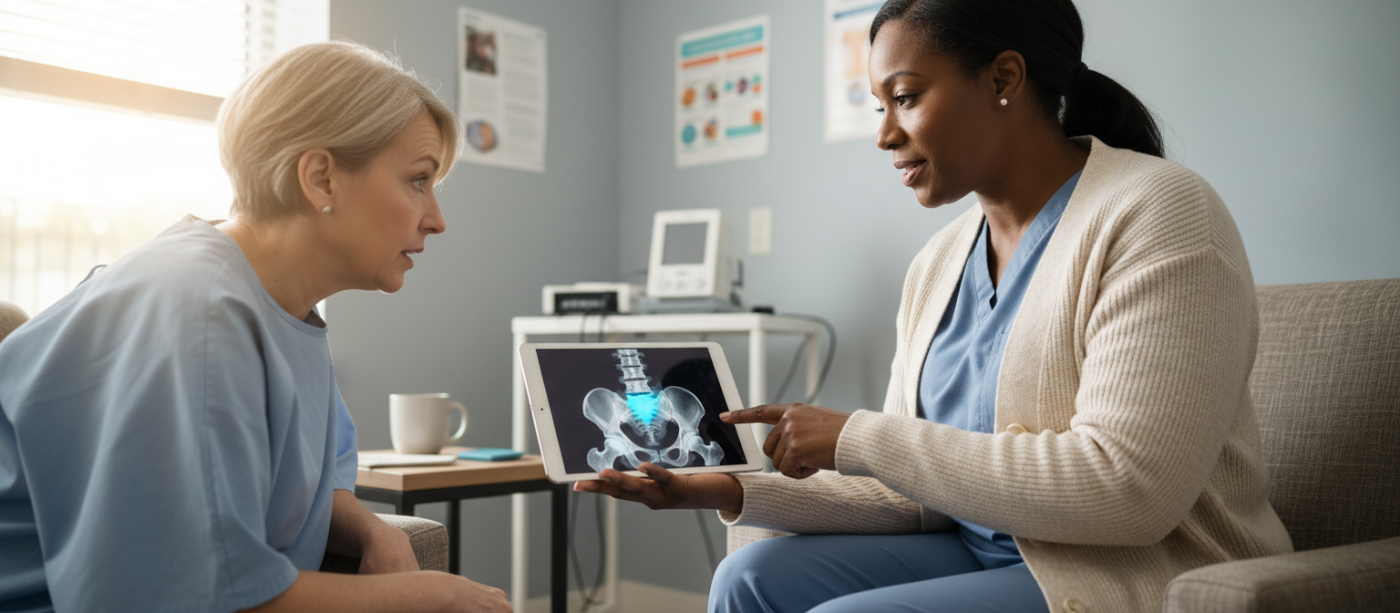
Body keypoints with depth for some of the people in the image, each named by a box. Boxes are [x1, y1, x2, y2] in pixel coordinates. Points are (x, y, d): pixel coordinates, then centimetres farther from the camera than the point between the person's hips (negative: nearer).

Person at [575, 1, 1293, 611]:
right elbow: (915, 492, 7)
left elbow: (1127, 490, -25)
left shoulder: (1155, 216, -15)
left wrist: (858, 438, -22)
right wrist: (731, 492, -6)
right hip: (981, 552, 7)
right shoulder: (939, 262, 8)